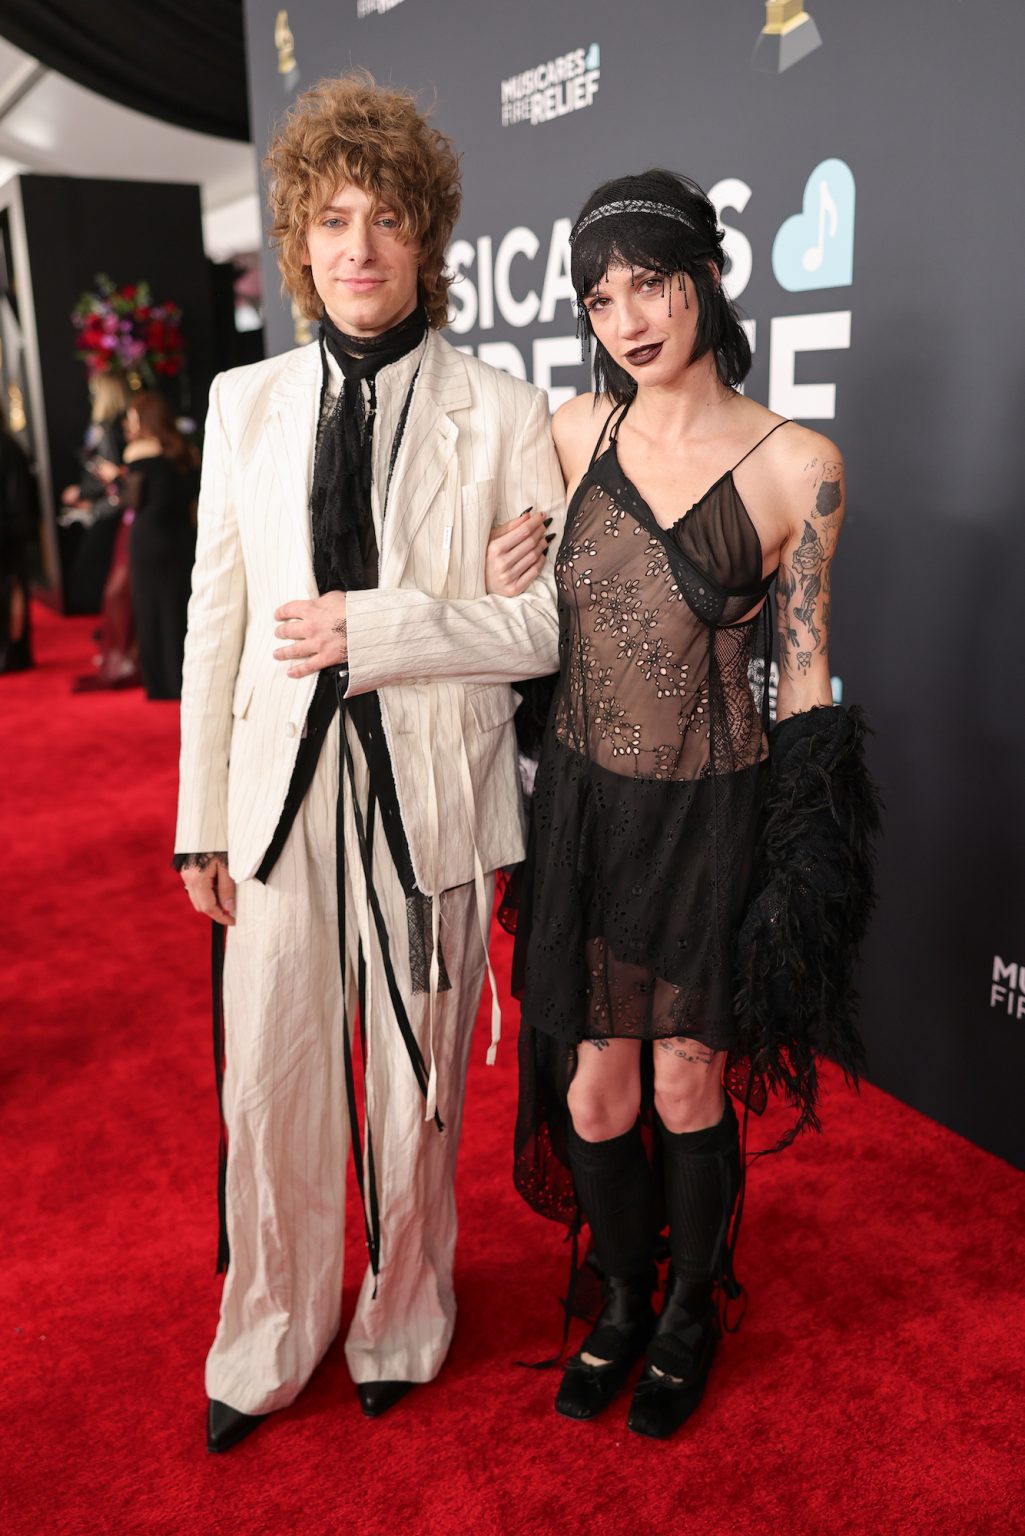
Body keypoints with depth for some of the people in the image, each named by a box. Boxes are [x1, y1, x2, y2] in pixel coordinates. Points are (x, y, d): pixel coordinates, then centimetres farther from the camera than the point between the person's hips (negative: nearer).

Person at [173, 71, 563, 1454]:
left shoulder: (500, 414, -3)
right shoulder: (246, 405, 7)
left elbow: (554, 621, -5)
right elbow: (217, 618, 6)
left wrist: (376, 627, -16)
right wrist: (203, 817, 6)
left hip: (430, 794, -2)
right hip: (283, 787, 3)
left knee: (415, 1088, 13)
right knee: (269, 1082, 12)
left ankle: (402, 1319, 41)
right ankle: (274, 1335, 38)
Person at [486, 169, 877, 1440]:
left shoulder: (797, 465, -9)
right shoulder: (574, 431, 1)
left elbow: (802, 672, -4)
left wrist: (803, 870, -5)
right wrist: (499, 590, -8)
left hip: (709, 816, -3)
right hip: (584, 805, 3)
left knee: (687, 1089, 11)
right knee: (592, 1091, 10)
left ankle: (692, 1315, 40)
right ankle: (624, 1302, 40)